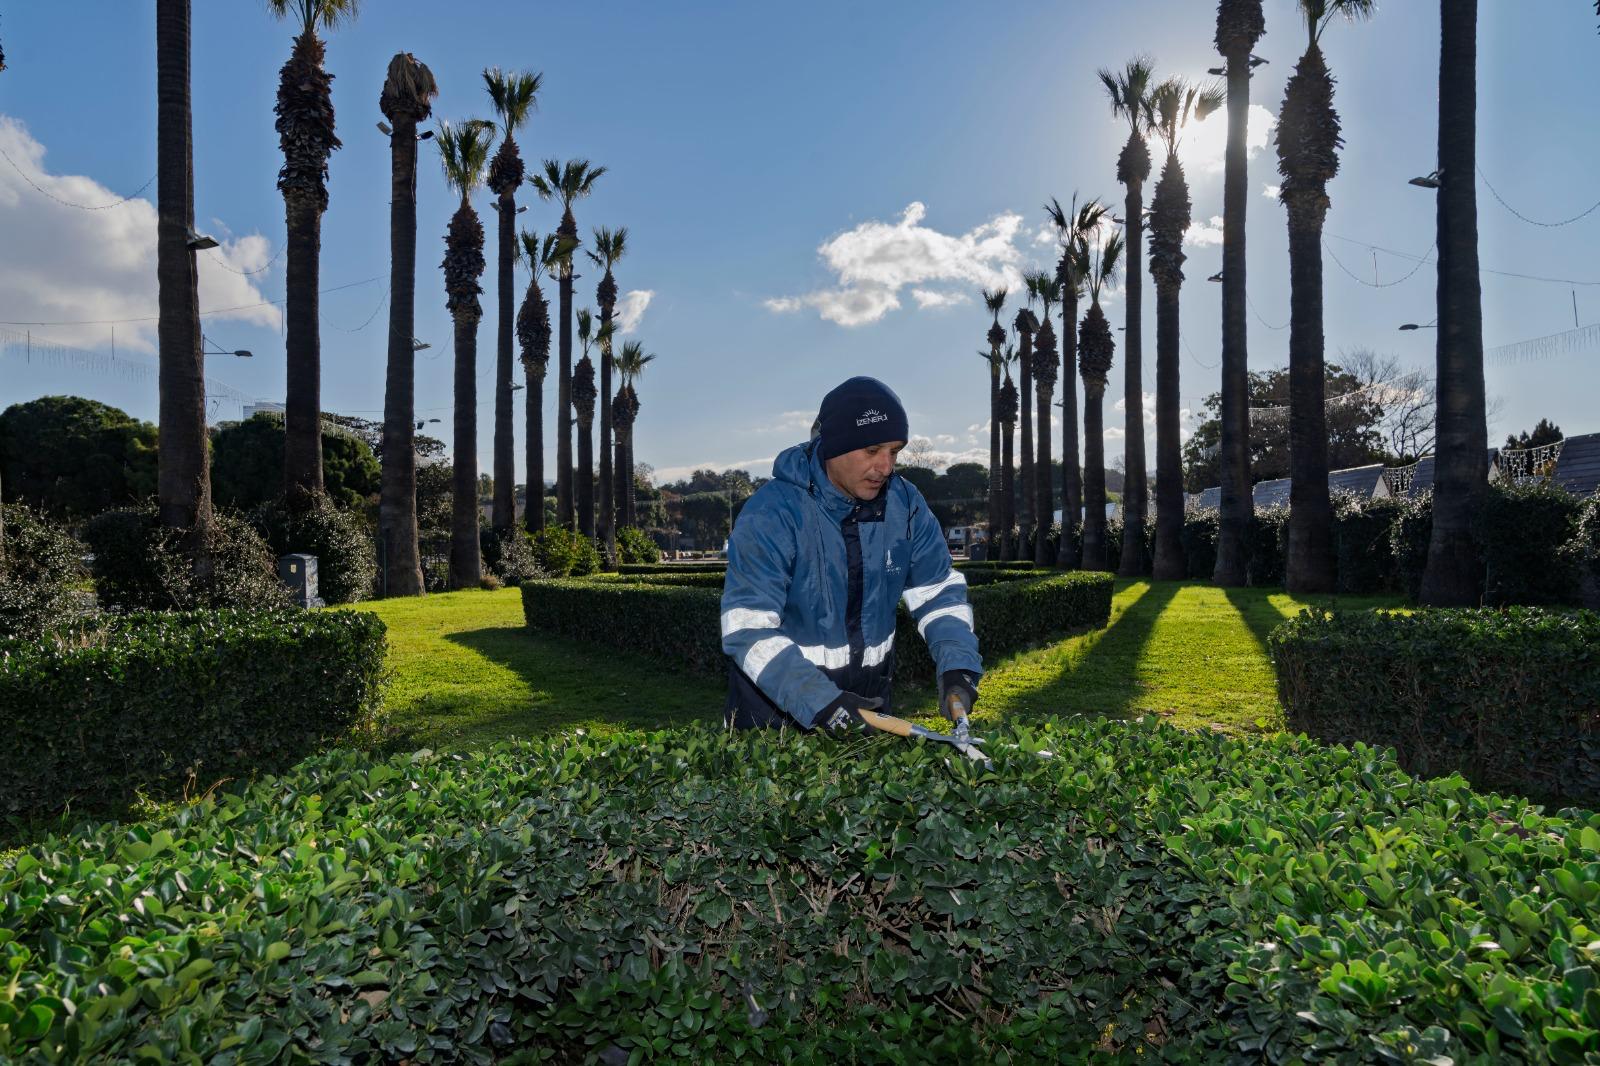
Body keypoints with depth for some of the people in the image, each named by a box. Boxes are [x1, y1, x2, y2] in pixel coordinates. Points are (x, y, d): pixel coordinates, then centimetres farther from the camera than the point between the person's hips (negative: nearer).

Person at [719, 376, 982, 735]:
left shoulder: (905, 504, -7)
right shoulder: (771, 514, -23)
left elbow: (939, 591, 2)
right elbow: (748, 628, -28)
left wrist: (958, 664, -15)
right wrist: (818, 700, -38)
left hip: (868, 699, 5)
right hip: (777, 700, -4)